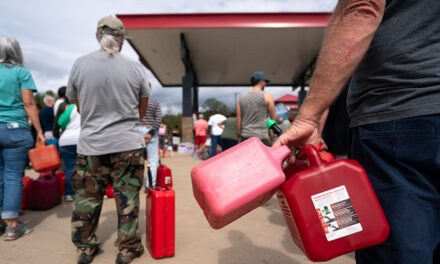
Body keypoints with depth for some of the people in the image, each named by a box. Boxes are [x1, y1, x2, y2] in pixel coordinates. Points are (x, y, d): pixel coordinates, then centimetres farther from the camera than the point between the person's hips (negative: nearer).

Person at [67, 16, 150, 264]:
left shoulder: (80, 64, -1)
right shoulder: (135, 67, -4)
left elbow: (78, 106, 10)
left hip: (91, 144, 2)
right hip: (128, 144, -1)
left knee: (87, 197, 16)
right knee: (128, 199, 10)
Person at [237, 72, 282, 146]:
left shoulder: (241, 98, 11)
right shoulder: (267, 96, -1)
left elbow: (238, 119, 10)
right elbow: (273, 117, 3)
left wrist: (240, 136, 16)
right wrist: (279, 120, 25)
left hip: (245, 137, 5)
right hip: (261, 137, -4)